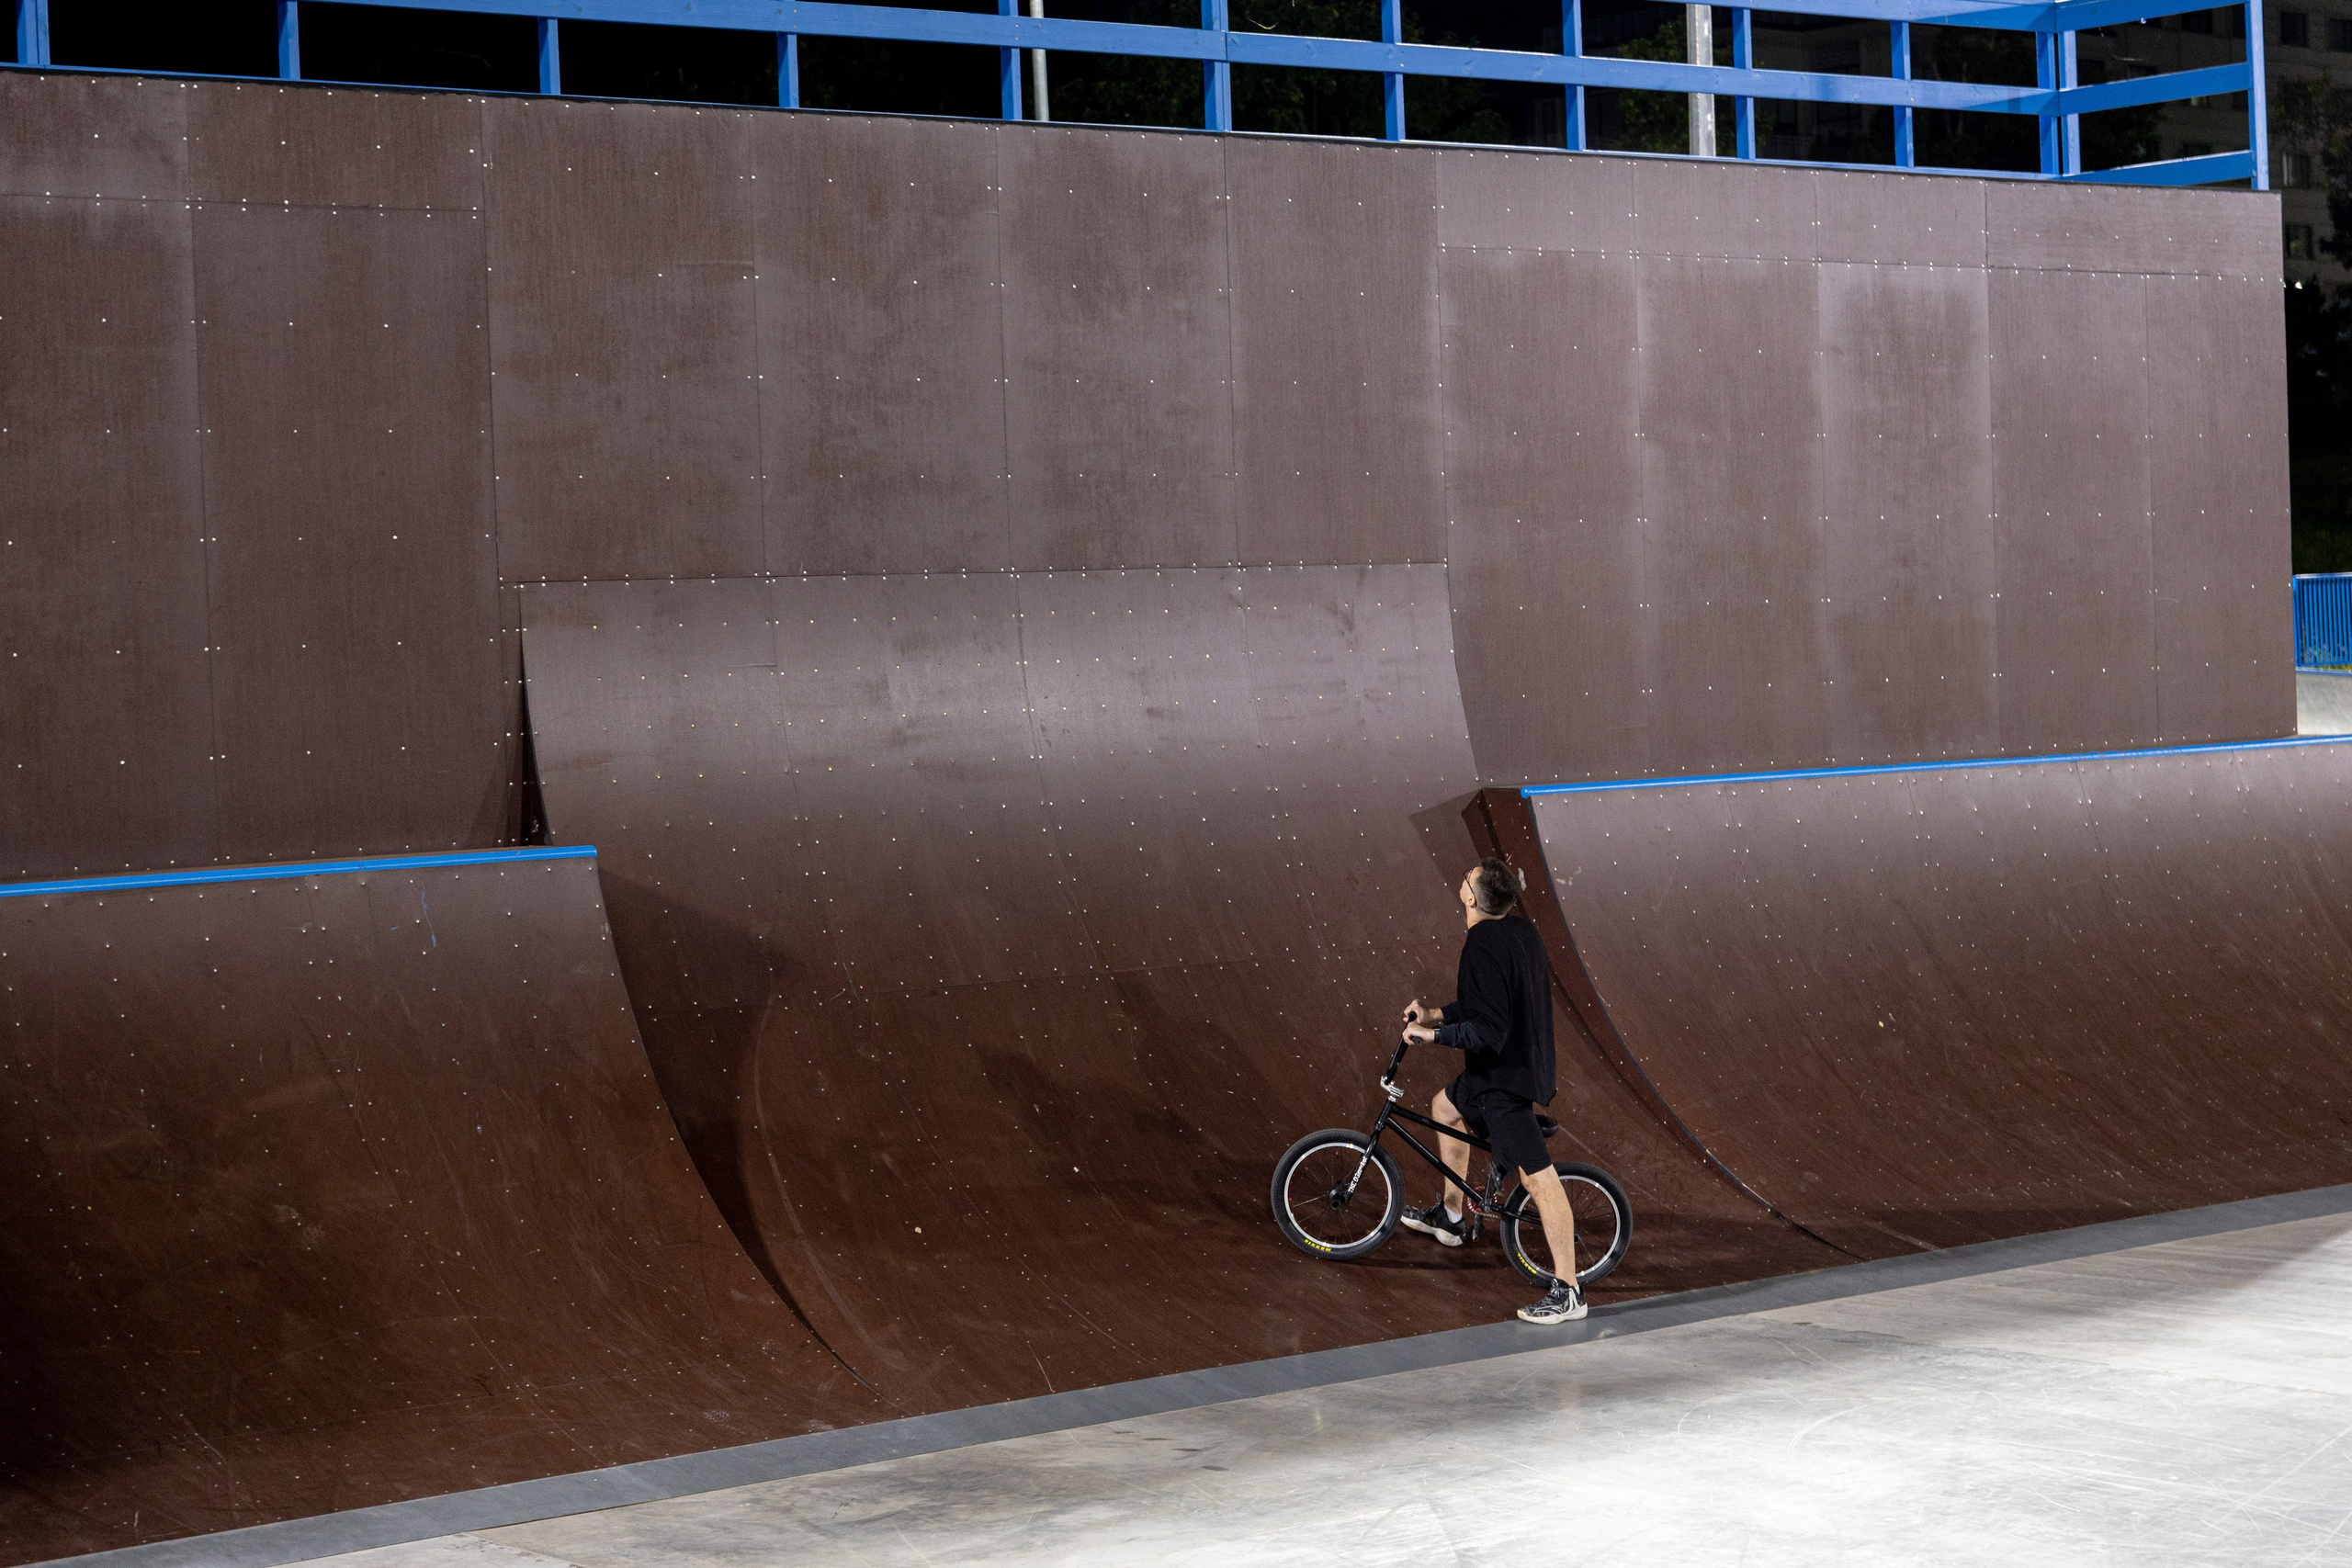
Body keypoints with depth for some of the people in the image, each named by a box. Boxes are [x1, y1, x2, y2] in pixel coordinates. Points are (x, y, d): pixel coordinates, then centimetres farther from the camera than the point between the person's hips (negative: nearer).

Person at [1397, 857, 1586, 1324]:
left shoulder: (1483, 946, -24)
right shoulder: (1522, 931, 5)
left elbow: (1486, 1031, -28)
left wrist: (1434, 1034, -16)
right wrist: (1438, 1014, 18)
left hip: (1504, 1076, -11)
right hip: (1526, 1060, 11)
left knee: (1538, 1178, -10)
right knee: (1445, 1107, 30)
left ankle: (1568, 1291, -10)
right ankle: (1452, 1216, 43)